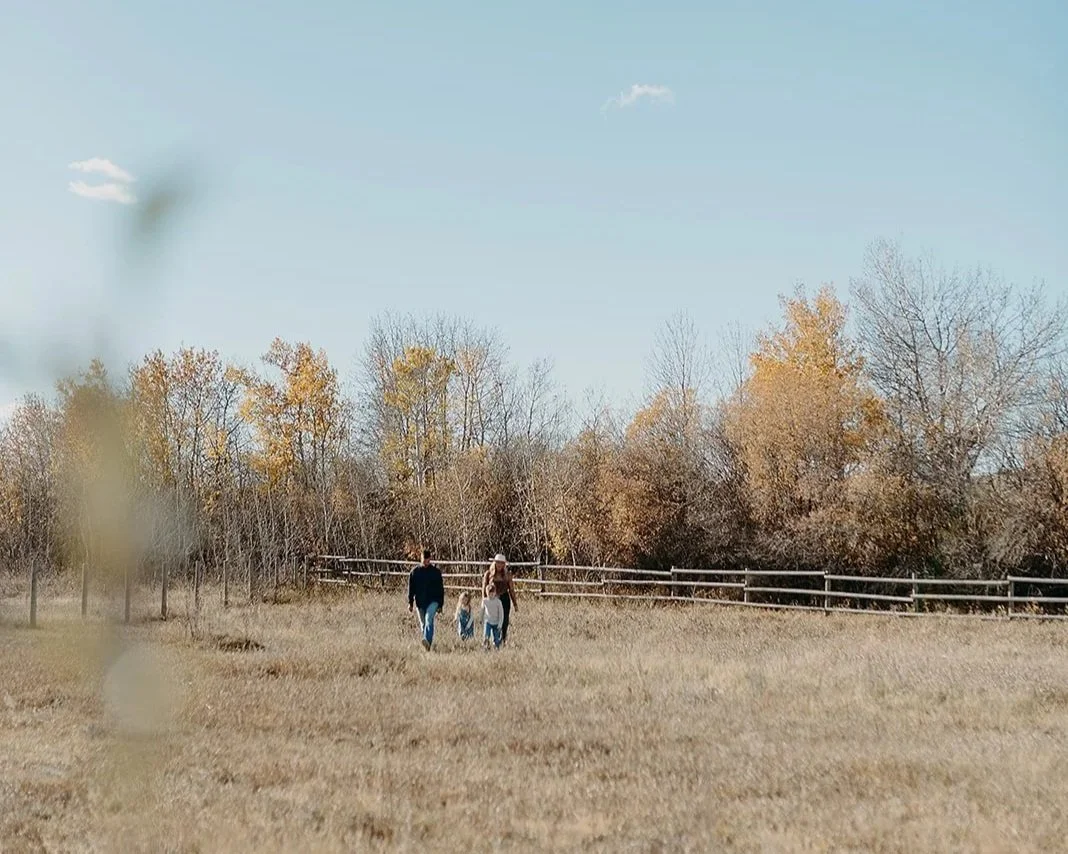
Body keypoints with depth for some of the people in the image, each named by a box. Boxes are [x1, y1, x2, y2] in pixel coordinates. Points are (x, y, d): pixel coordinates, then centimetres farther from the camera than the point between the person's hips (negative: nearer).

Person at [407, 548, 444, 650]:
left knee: (429, 619, -23)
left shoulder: (436, 572, 2)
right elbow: (411, 588, 9)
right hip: (420, 602, 3)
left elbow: (441, 589, 6)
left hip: (433, 601, -3)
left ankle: (428, 641, -37)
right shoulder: (414, 572, 6)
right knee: (423, 624, 8)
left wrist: (441, 605, 3)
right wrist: (410, 603, 1)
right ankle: (427, 644, 21)